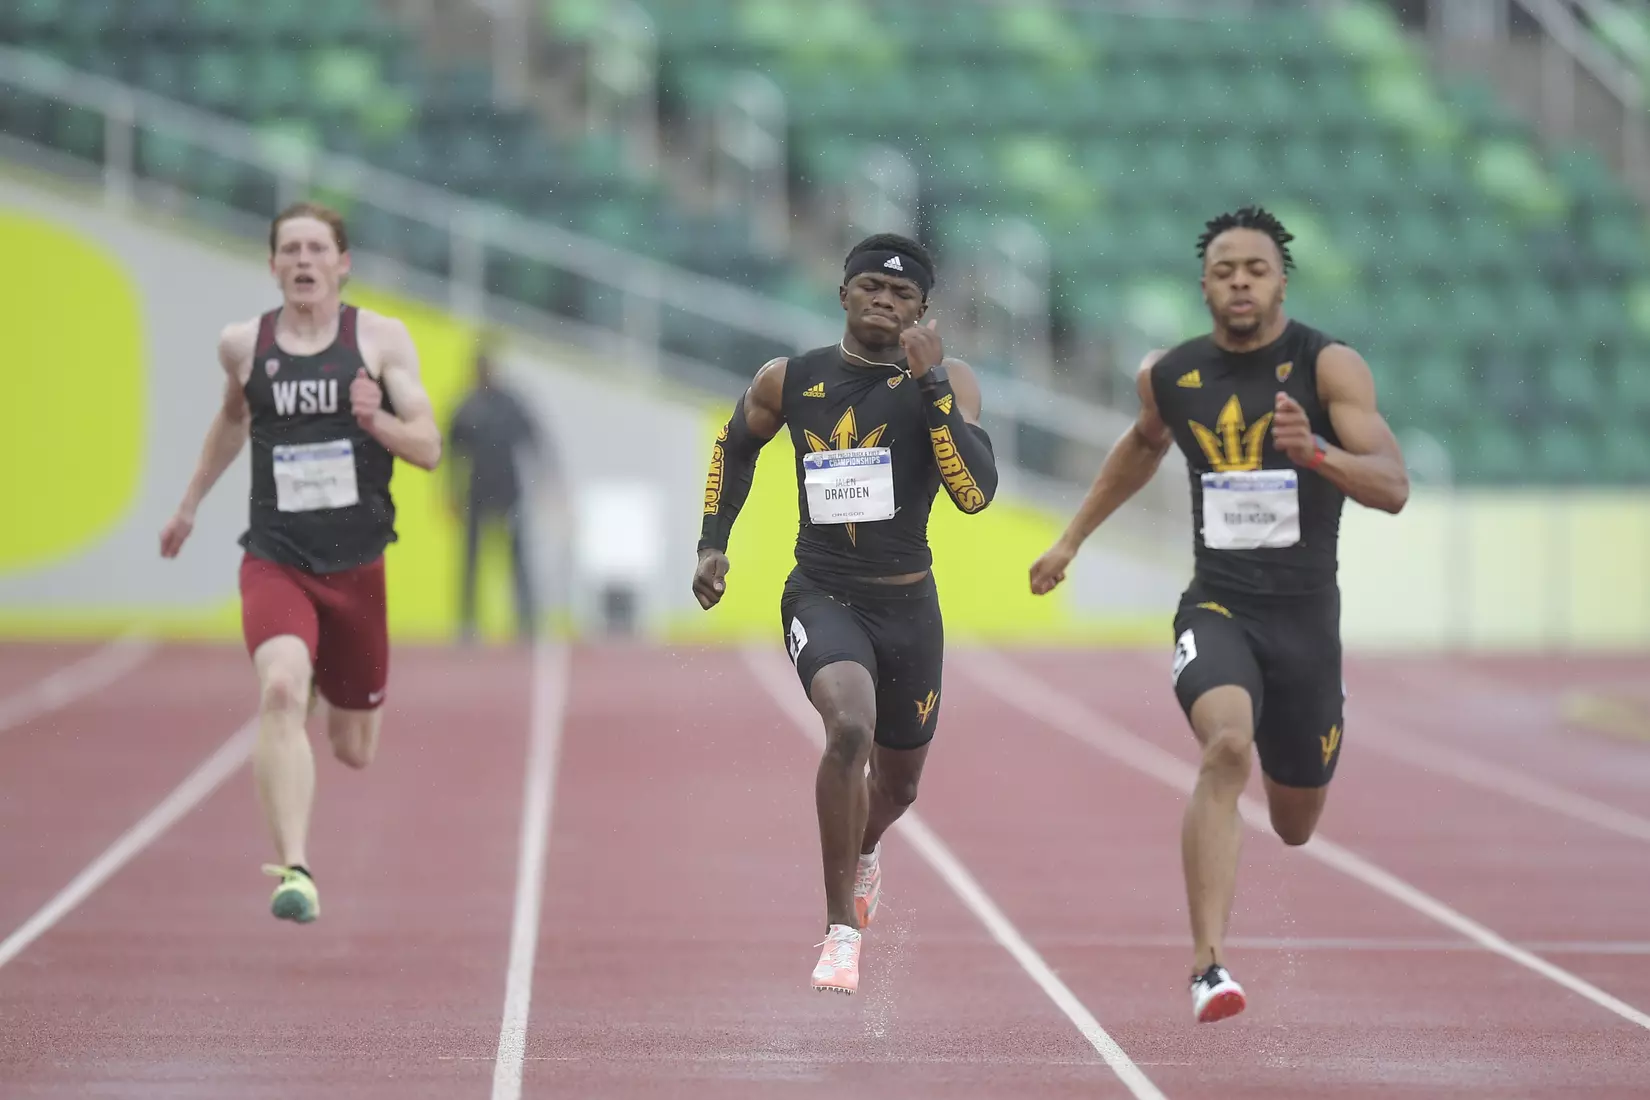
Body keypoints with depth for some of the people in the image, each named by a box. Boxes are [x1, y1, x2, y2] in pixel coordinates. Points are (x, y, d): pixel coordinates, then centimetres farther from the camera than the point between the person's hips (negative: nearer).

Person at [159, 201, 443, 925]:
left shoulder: (381, 338, -1)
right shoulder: (242, 345, 3)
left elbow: (429, 448, -5)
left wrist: (375, 420, -24)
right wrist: (190, 504, 31)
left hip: (356, 565, 1)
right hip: (274, 559, -1)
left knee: (354, 751, 13)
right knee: (279, 689, -30)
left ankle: (328, 684, 51)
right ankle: (294, 871, -34)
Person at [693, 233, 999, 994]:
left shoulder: (949, 382, -6)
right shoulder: (791, 381, -2)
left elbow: (976, 493, -20)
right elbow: (735, 446, 19)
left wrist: (931, 387, -26)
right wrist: (712, 542, 13)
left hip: (907, 606, 2)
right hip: (821, 596, -2)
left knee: (898, 781, 19)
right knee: (850, 728, -30)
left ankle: (861, 848, 58)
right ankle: (842, 928, -19)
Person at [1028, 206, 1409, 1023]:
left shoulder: (1329, 366, -8)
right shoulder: (1170, 376, 2)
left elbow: (1392, 487, -17)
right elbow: (1143, 446, 26)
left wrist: (1315, 451, -36)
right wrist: (1072, 539, 29)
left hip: (1305, 616, 0)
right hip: (1216, 608, 0)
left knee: (1295, 826, 15)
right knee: (1227, 744, -32)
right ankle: (1209, 965, -33)